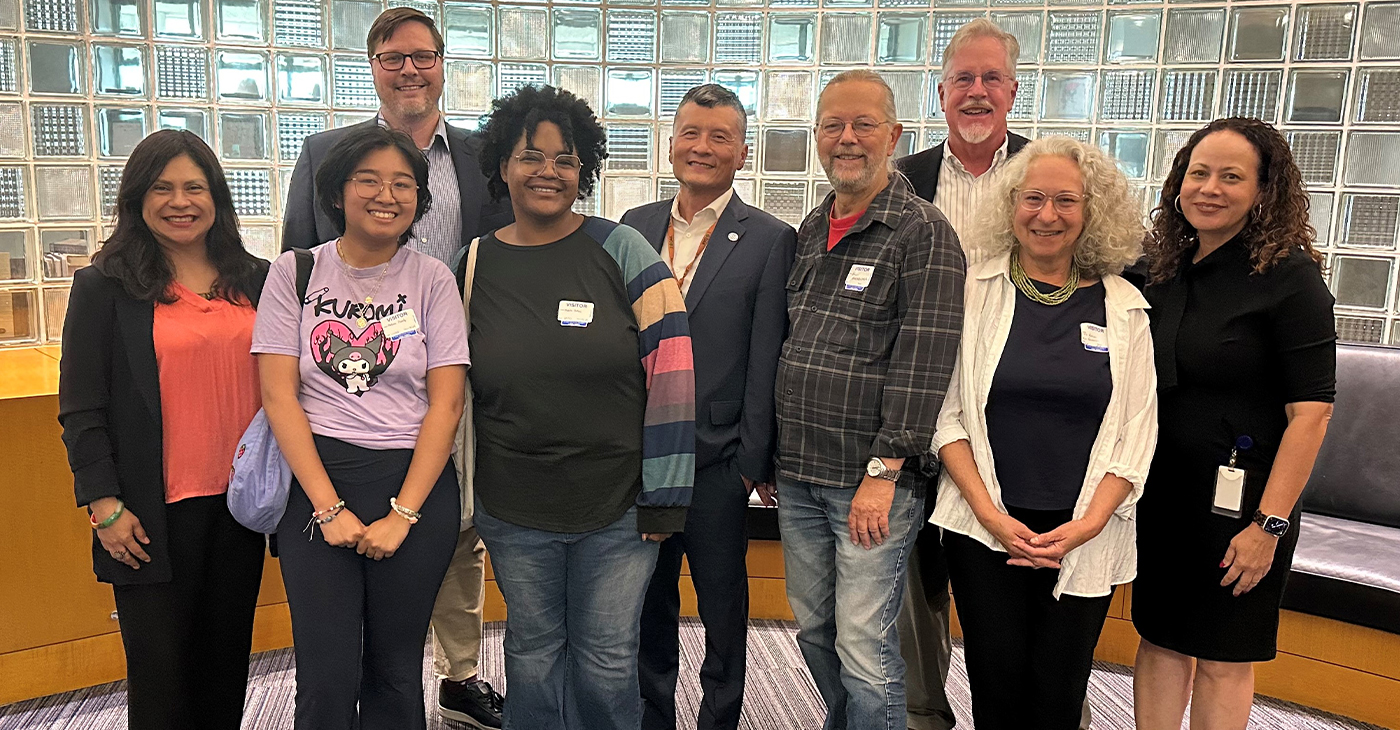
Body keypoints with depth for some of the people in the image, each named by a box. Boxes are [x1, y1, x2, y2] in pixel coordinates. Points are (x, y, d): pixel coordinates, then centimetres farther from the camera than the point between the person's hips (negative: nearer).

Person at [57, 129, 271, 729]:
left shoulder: (255, 280, 7)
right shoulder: (104, 287, -3)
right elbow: (81, 409, -4)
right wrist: (104, 504, -10)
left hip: (241, 500, 4)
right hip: (154, 512, -3)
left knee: (228, 657, 15)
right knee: (161, 667, 5)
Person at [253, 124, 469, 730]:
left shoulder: (431, 279, 2)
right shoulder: (293, 273, 2)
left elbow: (447, 402, -2)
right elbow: (279, 395, -3)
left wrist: (403, 513, -9)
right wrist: (330, 508, -10)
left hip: (417, 485, 1)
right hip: (317, 481, 0)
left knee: (395, 671, 11)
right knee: (325, 680, 1)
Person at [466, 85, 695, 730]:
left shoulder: (622, 251, -6)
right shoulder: (476, 263, 2)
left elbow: (671, 370, -8)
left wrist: (664, 496, -10)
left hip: (619, 508, -2)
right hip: (513, 513, 2)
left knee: (607, 665, 10)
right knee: (533, 657, 17)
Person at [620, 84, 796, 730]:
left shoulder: (770, 240, -6)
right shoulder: (635, 226, 7)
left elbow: (766, 361, -8)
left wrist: (753, 460, -9)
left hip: (716, 460, -4)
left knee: (724, 613, 13)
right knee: (649, 608, 19)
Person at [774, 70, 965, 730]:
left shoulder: (923, 234, -9)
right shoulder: (809, 232, 13)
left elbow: (923, 361, -15)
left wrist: (883, 472, -17)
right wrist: (770, 454, 15)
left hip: (873, 479, -7)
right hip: (797, 475, 7)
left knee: (862, 644, 0)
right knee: (814, 630, 17)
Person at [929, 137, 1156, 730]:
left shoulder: (1123, 307, 3)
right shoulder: (975, 290, -1)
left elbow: (1137, 431, 2)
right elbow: (946, 411, -2)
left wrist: (1087, 524, -9)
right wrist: (988, 511, -10)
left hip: (1086, 538, 1)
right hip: (984, 526, -1)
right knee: (996, 681, 4)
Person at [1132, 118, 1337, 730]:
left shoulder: (1289, 276, -11)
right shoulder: (1163, 271, 6)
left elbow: (1311, 411, -15)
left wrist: (1269, 524, -18)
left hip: (1236, 500, -5)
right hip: (1158, 492, 5)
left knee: (1223, 658, 8)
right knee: (1160, 641, 14)